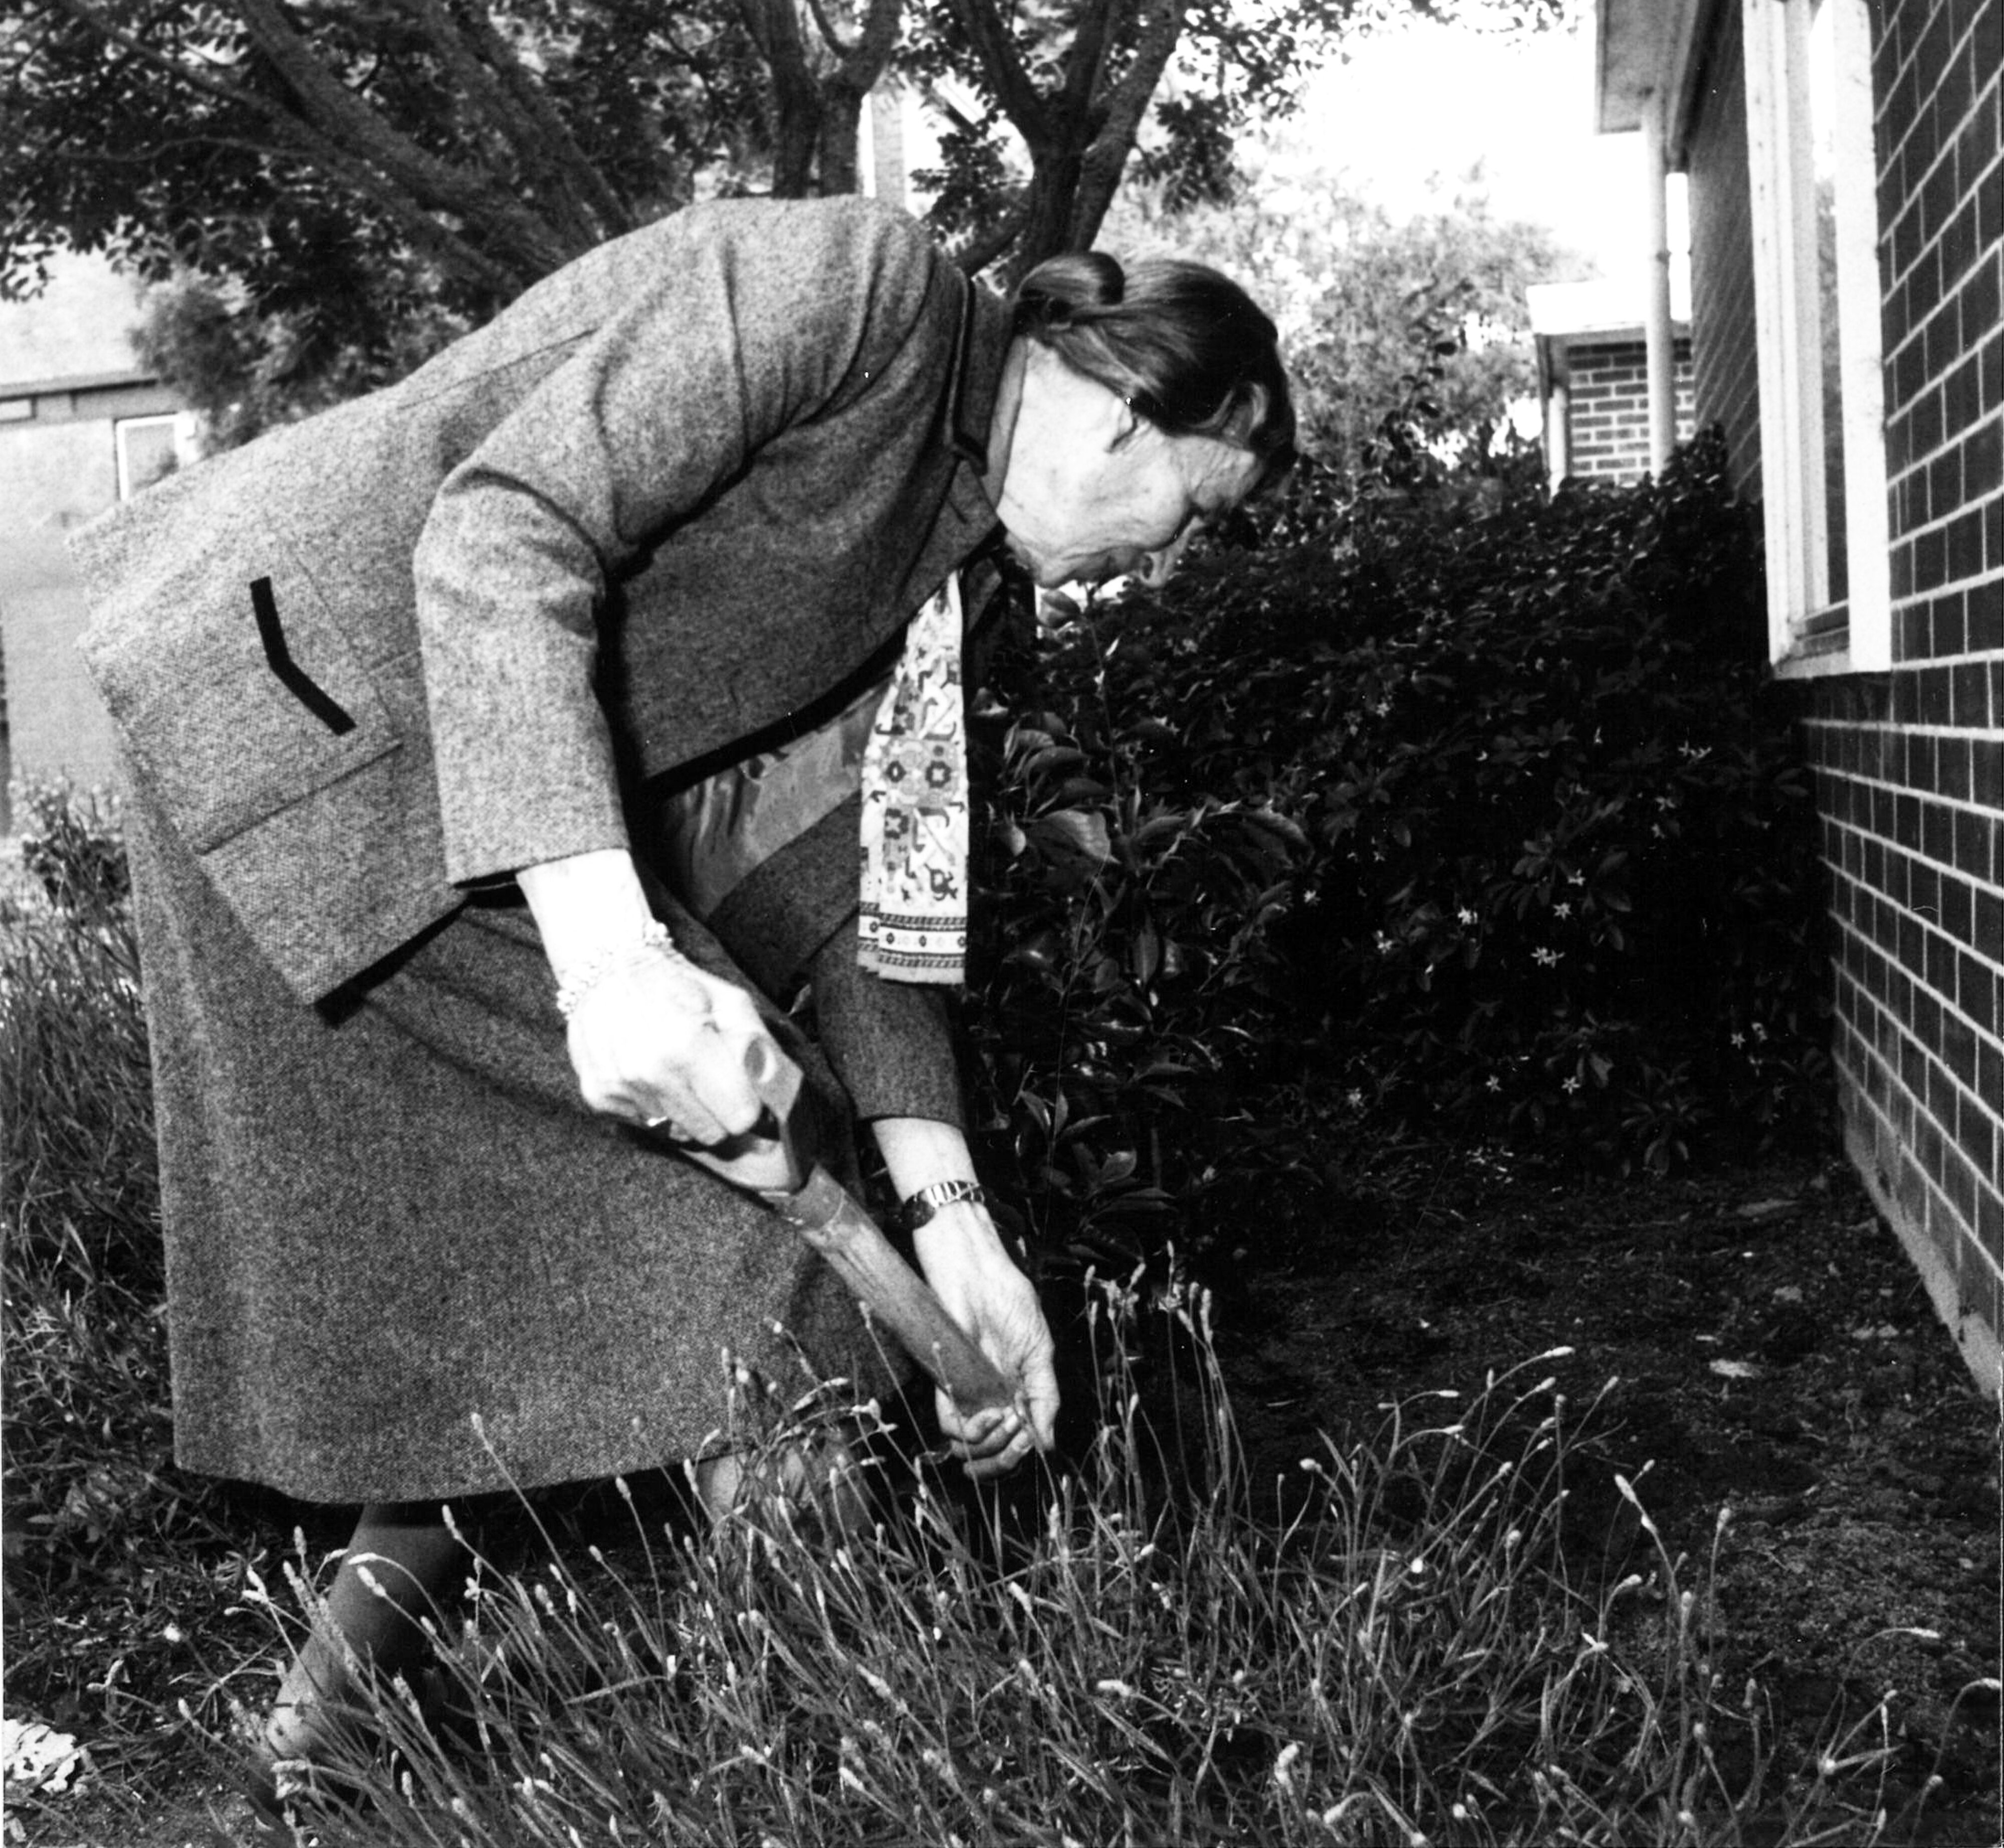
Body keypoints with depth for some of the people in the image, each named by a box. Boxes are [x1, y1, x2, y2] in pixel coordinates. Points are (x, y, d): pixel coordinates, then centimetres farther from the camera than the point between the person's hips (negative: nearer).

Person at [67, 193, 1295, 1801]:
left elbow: (874, 883, 4)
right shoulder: (853, 281, -18)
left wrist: (951, 1219, -4)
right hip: (299, 677, -9)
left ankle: (393, 1571, 24)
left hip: (497, 773, 9)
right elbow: (497, 541, -28)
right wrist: (608, 948, -37)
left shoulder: (947, 546, 8)